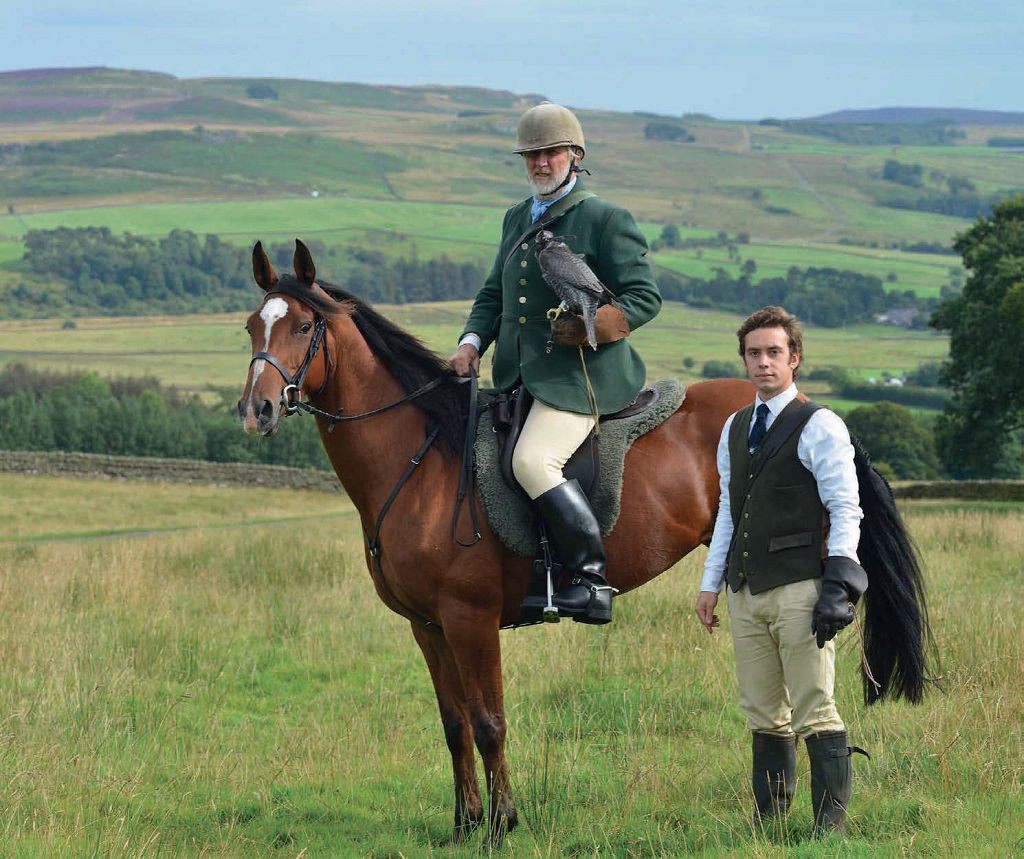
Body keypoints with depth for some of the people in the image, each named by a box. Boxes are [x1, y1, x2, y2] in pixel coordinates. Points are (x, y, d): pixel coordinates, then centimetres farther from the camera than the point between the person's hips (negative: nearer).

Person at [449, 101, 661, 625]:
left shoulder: (605, 219, -3)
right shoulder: (517, 219, 19)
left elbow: (644, 297, -7)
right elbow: (494, 294, 24)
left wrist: (592, 326, -24)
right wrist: (473, 341, 4)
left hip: (580, 373, -9)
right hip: (521, 376, 9)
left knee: (533, 461, -27)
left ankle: (592, 580, -22)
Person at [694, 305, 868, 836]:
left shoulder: (819, 427, -4)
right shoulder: (734, 429, 16)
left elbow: (845, 511, -7)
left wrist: (838, 587, -15)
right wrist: (710, 583, 17)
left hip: (799, 589, -7)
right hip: (746, 593, 7)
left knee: (814, 711, -6)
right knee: (763, 715, 9)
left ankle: (831, 823, -3)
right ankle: (767, 822, 13)